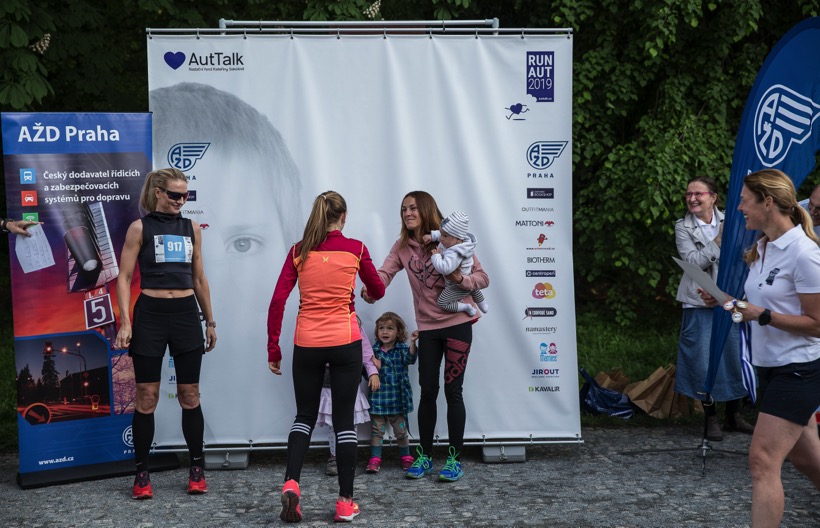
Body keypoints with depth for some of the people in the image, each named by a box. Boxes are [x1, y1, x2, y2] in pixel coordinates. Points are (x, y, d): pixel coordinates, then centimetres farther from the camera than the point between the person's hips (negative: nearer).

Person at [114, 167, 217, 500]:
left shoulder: (191, 228, 10)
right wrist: (125, 322, -12)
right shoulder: (140, 227, 0)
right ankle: (142, 473, 12)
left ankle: (197, 469, 16)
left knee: (189, 395, 6)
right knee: (147, 397, 1)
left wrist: (210, 322, 16)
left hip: (186, 314, 3)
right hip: (150, 314, -3)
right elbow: (124, 277, -3)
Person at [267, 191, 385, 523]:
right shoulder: (355, 249, 0)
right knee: (344, 420, 7)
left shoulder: (299, 251, 2)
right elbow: (378, 291, 15)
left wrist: (273, 349, 3)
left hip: (307, 344, 2)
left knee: (305, 416, 17)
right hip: (345, 343, -1)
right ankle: (345, 502, 11)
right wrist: (367, 292, 40)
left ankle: (291, 483, -3)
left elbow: (277, 301, -3)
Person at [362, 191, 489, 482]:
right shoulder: (403, 246, 4)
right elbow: (384, 272, -12)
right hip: (427, 327, 3)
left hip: (457, 324, -3)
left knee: (453, 390, -1)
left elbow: (482, 278, -5)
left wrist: (461, 279, -26)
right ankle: (424, 457, 20)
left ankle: (454, 459, 10)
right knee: (427, 391, 5)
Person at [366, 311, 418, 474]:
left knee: (401, 430, 10)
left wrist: (412, 343, -37)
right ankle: (375, 460, 12)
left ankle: (405, 457, 26)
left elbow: (410, 358, -21)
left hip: (397, 399, 0)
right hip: (378, 399, 0)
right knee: (377, 430, 5)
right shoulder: (374, 351, 1)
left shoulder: (401, 349, 0)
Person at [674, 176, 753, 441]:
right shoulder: (683, 227, -2)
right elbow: (693, 261, -14)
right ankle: (711, 419, 18)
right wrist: (719, 239, -15)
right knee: (705, 361, 2)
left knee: (735, 357, 8)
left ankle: (734, 416, 25)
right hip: (700, 303, -2)